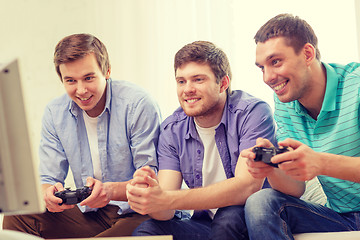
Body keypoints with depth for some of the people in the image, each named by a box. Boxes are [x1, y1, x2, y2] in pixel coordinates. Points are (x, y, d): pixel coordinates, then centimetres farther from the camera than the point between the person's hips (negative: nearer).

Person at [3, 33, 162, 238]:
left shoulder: (138, 104, -13)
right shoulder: (55, 113, 3)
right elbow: (48, 179, 4)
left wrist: (112, 190, -34)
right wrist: (49, 194, -23)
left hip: (137, 214, -4)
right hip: (88, 214, 4)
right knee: (17, 217, -17)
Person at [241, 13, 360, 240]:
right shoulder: (284, 105, 2)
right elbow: (296, 187, -1)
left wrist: (321, 163, -39)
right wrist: (272, 169, -23)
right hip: (340, 218, 5)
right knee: (260, 202, -18)